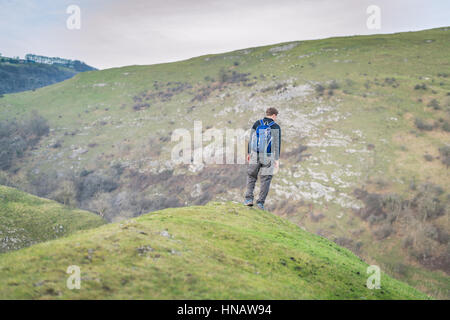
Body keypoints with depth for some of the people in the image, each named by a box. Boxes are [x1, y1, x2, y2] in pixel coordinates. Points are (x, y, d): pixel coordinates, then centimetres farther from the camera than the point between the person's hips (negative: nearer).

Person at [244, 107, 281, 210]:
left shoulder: (257, 124, 1)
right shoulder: (276, 127, -6)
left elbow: (251, 139, 3)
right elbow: (277, 144, -10)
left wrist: (248, 153, 13)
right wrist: (277, 159, -7)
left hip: (255, 155, 2)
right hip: (268, 157, -2)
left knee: (251, 176, 17)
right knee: (265, 179, 7)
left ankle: (249, 198, 6)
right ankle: (260, 202, 4)